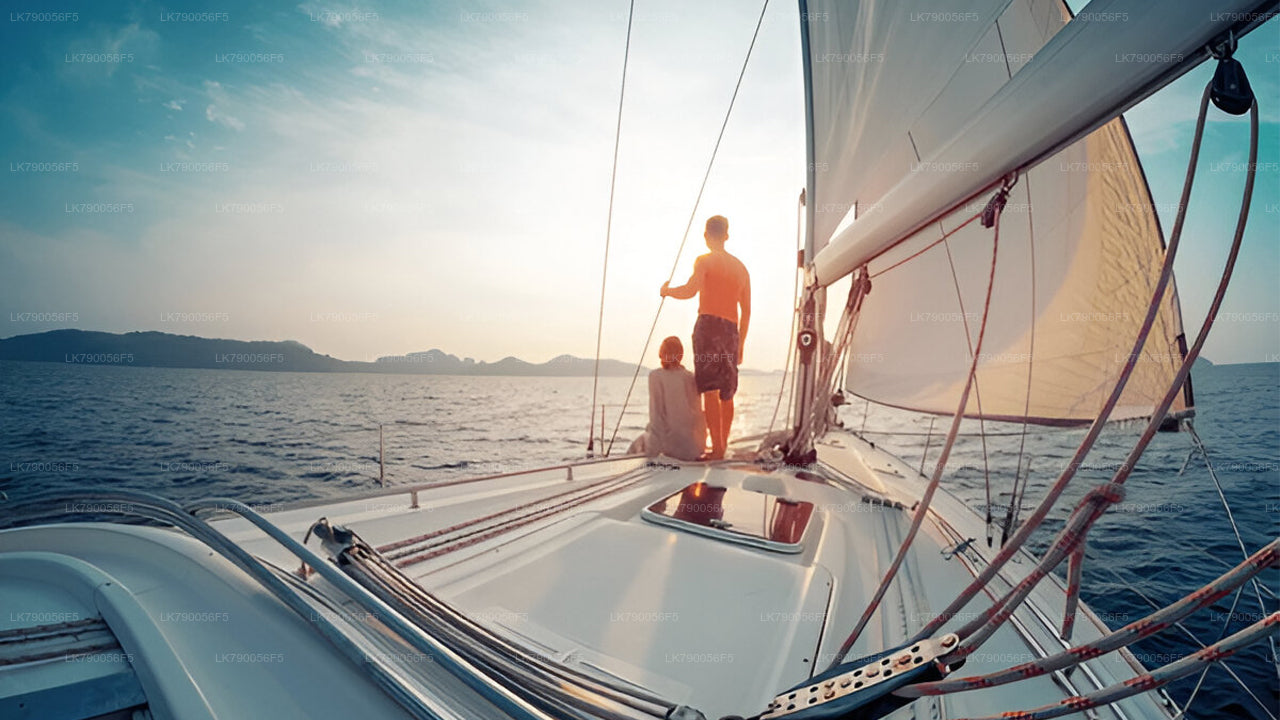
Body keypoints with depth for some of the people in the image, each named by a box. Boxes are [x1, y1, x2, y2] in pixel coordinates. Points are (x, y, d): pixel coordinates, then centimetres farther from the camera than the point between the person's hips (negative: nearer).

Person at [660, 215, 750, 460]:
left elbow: (690, 290, -17)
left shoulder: (704, 261, 2)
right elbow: (746, 312, 19)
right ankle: (723, 445, 18)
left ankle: (716, 448, -10)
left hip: (709, 325, -6)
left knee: (710, 390, -7)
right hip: (731, 330, 6)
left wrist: (667, 290, 2)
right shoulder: (741, 267, 21)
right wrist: (740, 344, 24)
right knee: (726, 393, 11)